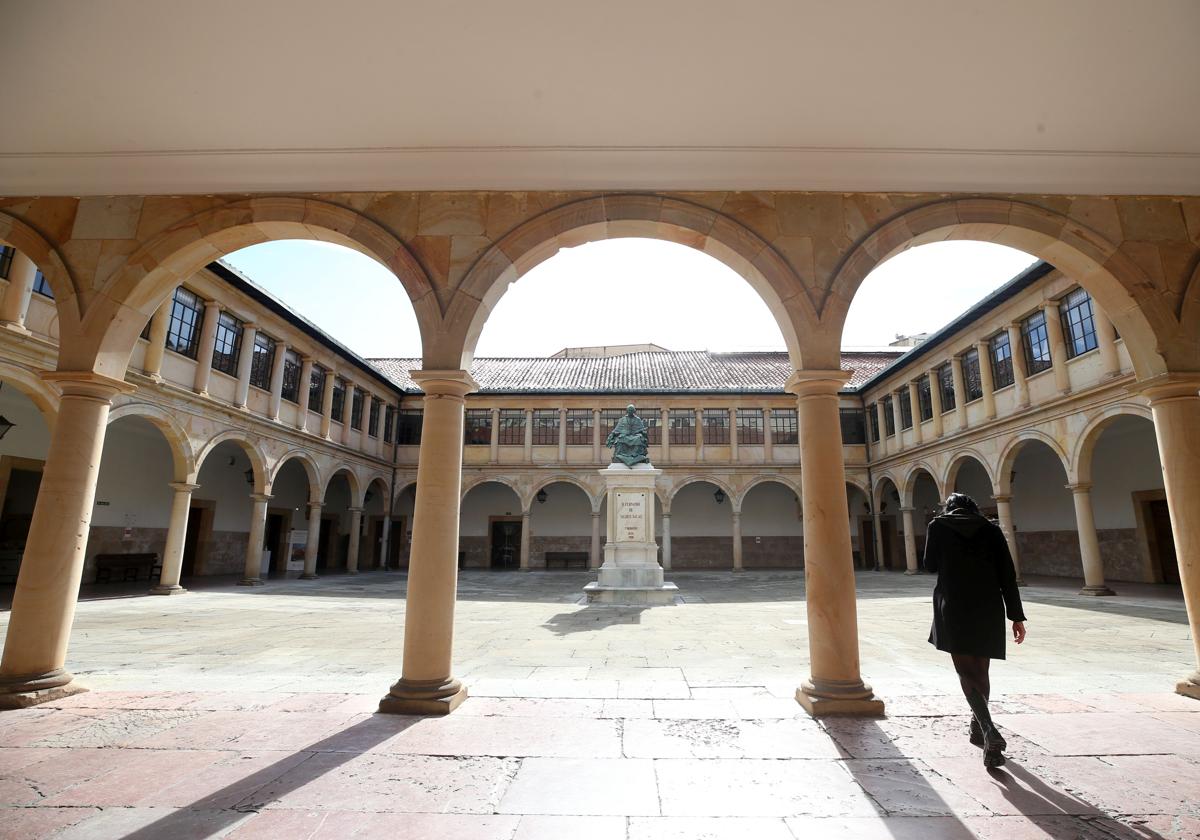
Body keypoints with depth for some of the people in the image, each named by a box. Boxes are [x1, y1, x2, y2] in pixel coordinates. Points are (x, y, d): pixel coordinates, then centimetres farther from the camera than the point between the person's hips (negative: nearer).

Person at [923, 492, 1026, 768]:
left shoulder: (938, 526, 0)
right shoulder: (991, 528, 4)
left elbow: (930, 566, 6)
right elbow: (1007, 574, 1)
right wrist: (1016, 616, 3)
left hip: (953, 608, -3)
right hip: (988, 608, 3)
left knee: (967, 672, 0)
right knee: (980, 670, 19)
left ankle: (989, 731, -18)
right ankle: (978, 727, 33)